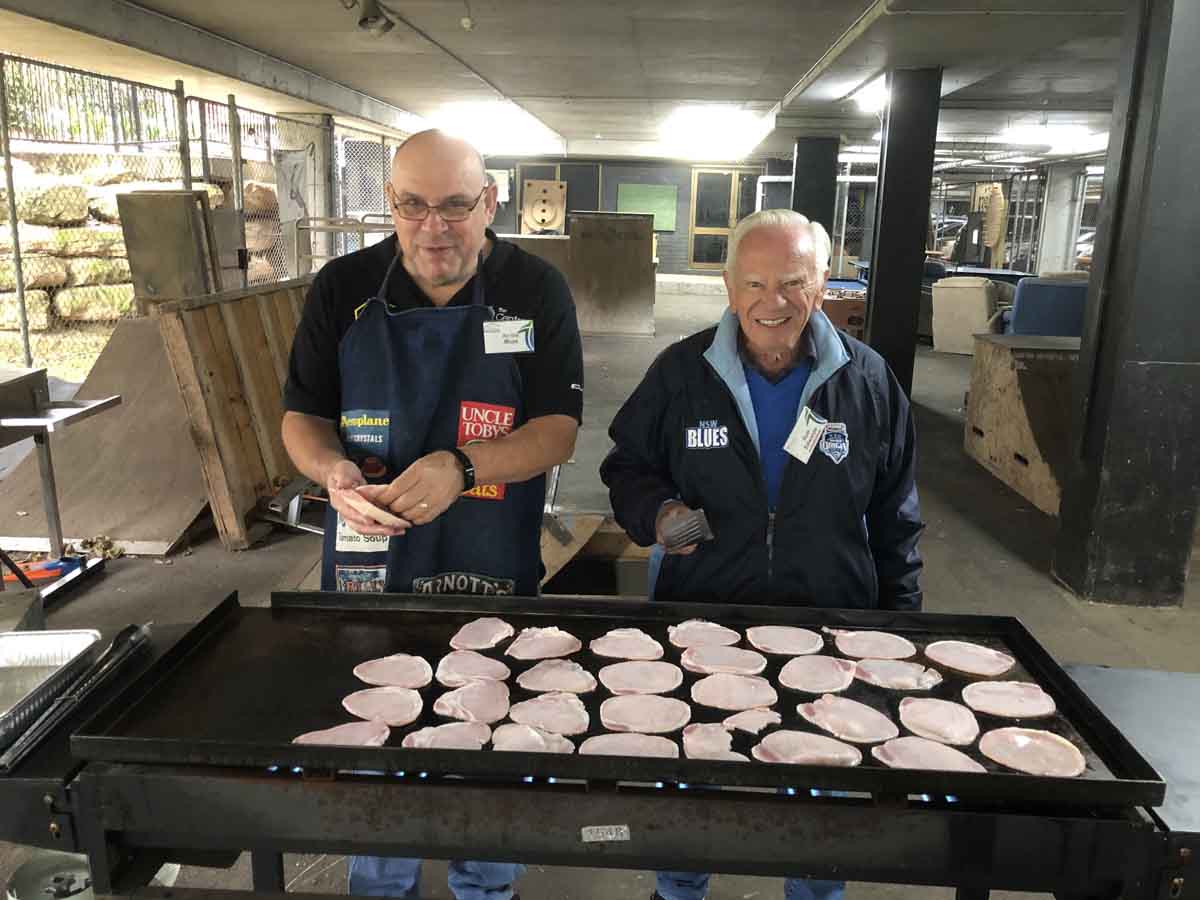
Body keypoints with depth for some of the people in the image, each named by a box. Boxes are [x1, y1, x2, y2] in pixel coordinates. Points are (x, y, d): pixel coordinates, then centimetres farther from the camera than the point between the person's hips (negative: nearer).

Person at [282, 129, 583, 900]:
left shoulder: (537, 289, -8)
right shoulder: (344, 288, -3)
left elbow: (559, 430, -10)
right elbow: (302, 417, 3)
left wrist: (462, 467, -27)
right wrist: (333, 470, -20)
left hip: (495, 575, -1)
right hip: (369, 565, 2)